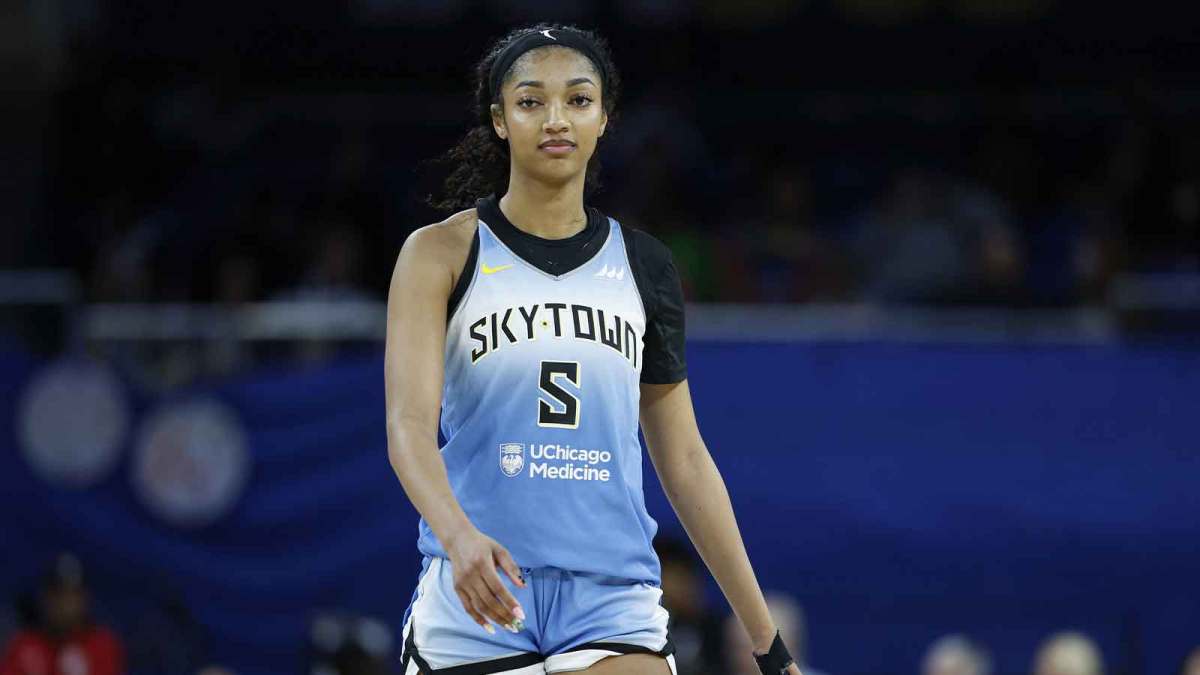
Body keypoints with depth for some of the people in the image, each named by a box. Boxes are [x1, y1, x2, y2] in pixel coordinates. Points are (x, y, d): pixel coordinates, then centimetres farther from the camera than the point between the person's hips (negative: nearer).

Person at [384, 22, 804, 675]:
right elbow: (408, 425, -12)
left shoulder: (642, 265, 11)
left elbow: (685, 460, 16)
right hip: (476, 603, -2)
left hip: (612, 611, 2)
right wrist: (461, 538, -33)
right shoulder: (442, 254, 1)